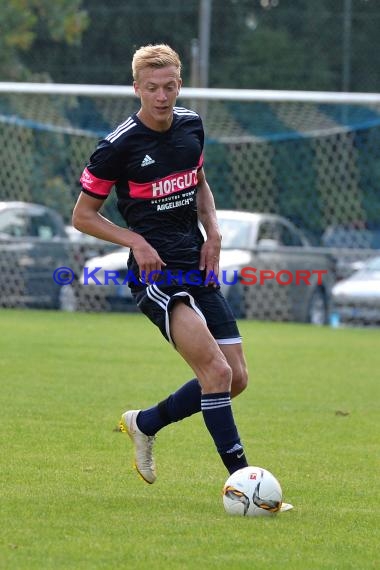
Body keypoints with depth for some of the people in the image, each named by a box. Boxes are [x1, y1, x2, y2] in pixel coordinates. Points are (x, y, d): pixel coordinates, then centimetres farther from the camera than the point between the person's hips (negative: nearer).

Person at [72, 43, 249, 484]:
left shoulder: (191, 125, 6)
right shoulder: (118, 146, -12)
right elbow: (83, 216, -3)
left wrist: (213, 233, 8)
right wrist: (136, 241, -16)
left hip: (197, 266, 7)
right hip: (155, 271, -7)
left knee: (235, 379, 6)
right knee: (216, 371, -22)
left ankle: (144, 424, 25)